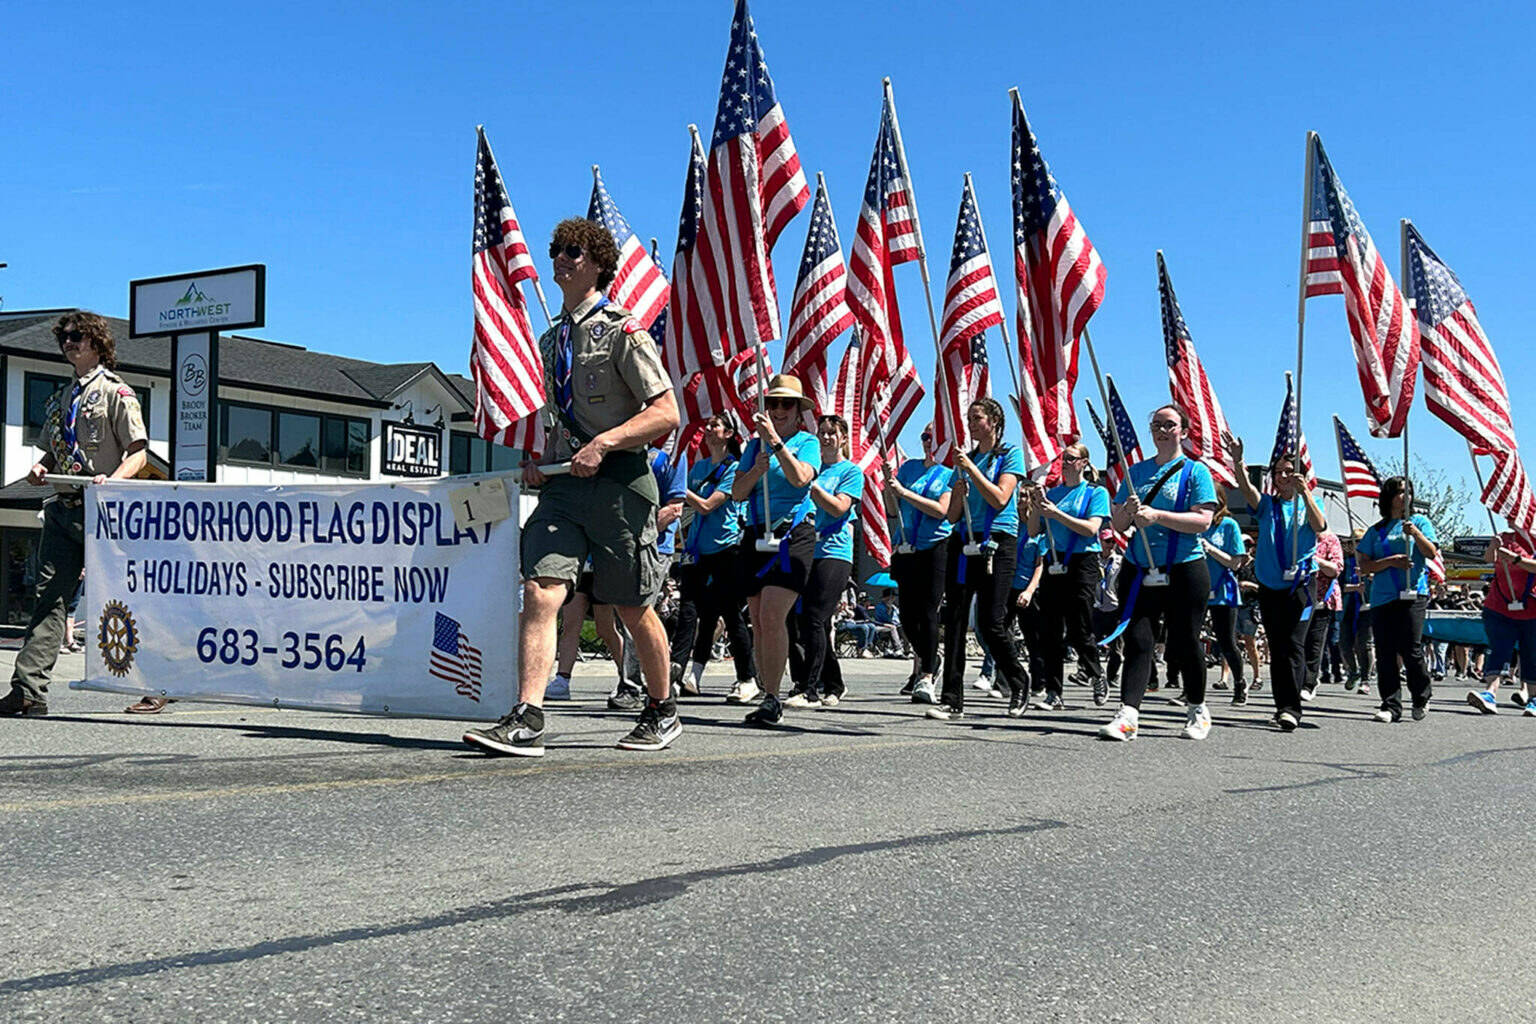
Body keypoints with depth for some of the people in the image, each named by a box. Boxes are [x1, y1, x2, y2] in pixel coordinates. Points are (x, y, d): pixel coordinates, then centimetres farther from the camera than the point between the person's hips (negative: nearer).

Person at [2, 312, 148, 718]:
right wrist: (41, 468, 5)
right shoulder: (60, 399, 21)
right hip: (63, 509, 6)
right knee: (48, 598, -1)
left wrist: (111, 480, -24)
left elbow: (138, 453, -7)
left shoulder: (116, 393, -1)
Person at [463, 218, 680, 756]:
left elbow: (666, 413, -12)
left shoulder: (622, 331, -5)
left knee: (633, 607, 5)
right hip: (563, 483, 6)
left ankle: (662, 712, 25)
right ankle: (526, 720, -15)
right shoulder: (551, 340, 18)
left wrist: (604, 443, -21)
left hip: (619, 481, -6)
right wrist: (538, 459, 10)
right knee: (540, 592, -11)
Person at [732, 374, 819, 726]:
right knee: (758, 621, 4)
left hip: (793, 534, -5)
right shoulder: (754, 444, 14)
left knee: (772, 615, -18)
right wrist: (757, 469, -11)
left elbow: (800, 478, -17)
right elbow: (737, 493, 7)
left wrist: (775, 440, -23)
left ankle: (772, 700, -14)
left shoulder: (807, 442, 3)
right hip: (757, 536, 5)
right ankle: (767, 696, 12)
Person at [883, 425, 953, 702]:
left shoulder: (952, 472, 1)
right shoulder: (909, 467, 13)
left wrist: (904, 491, -15)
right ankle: (927, 660, 32)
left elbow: (941, 510, -13)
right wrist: (888, 484, -3)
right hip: (907, 549, 5)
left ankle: (926, 679, -12)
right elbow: (893, 511, 13)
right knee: (907, 614, 7)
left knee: (928, 613, -12)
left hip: (937, 548, -5)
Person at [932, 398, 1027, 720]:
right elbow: (953, 515, 16)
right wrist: (959, 492, -4)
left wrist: (971, 468, -12)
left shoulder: (1010, 455, 3)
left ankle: (1019, 684, 16)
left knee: (990, 622, -9)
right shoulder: (965, 459, 18)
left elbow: (999, 499, -11)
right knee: (954, 618, -4)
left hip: (997, 542, -5)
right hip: (962, 542, 5)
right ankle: (952, 699, -3)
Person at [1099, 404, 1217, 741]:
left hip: (1183, 571, -3)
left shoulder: (1195, 471, 1)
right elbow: (1118, 524, 13)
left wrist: (1157, 515, -19)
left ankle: (1197, 712, 22)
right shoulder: (1136, 471, 14)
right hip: (1139, 571, 3)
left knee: (1185, 643, 4)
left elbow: (1203, 521, -12)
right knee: (1137, 640, -6)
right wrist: (1128, 511, -10)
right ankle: (1128, 715, -13)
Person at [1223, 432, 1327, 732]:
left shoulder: (1308, 504, 5)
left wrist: (1304, 492, -28)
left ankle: (1291, 708, -19)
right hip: (1269, 586, 3)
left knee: (1293, 644, -14)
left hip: (1299, 585, -3)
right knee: (1276, 647, 7)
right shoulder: (1266, 504, 9)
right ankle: (1282, 704, 14)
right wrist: (1237, 460, -29)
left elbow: (1319, 526, -16)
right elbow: (1246, 488, -11)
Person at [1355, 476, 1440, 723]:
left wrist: (1415, 533, -15)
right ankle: (1391, 705, 3)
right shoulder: (1377, 530, 14)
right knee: (1385, 653, -1)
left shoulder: (1420, 522, 10)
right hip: (1382, 598, 3)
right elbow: (1365, 566, 8)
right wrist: (1390, 561, -8)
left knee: (1410, 649, -10)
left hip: (1413, 594, -3)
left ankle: (1421, 698, 11)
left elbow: (1432, 554, -1)